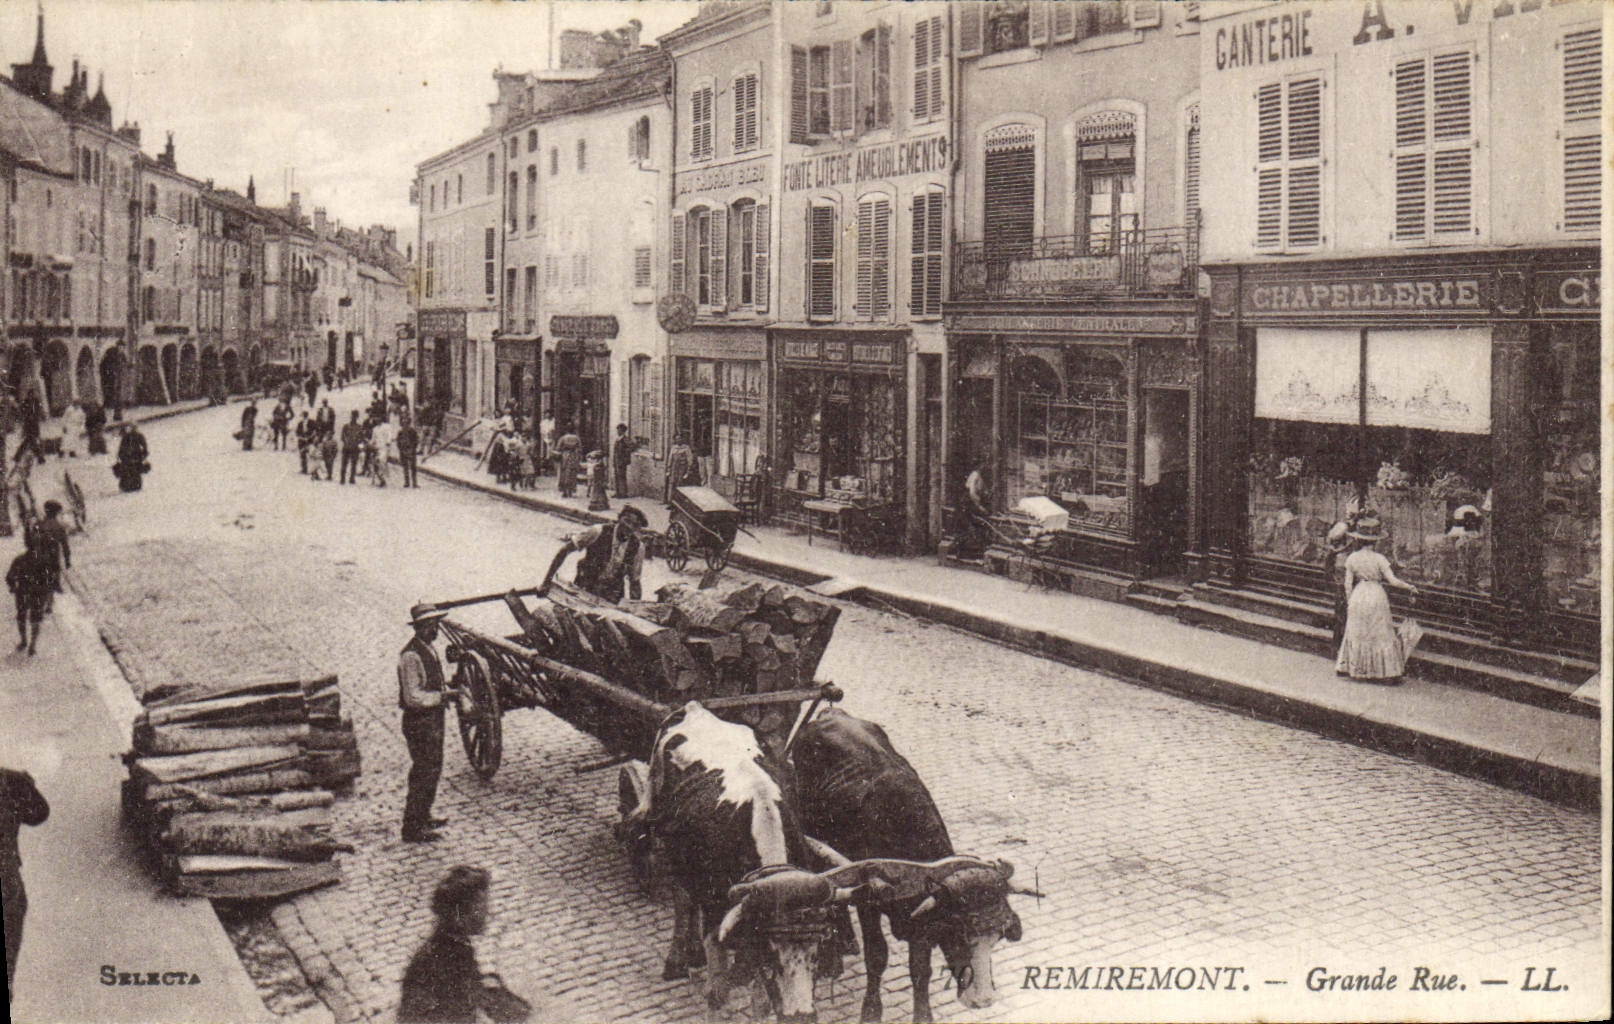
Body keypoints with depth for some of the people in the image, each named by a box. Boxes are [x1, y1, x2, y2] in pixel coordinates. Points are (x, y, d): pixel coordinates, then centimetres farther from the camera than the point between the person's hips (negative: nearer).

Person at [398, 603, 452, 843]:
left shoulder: (428, 649, 9)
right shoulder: (411, 656, -22)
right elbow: (413, 697, -24)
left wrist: (444, 693, 7)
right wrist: (441, 696, -17)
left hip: (433, 718, 10)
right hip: (420, 722, -10)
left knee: (432, 769, 20)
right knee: (424, 773, -4)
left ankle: (422, 818, 35)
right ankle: (412, 829, 6)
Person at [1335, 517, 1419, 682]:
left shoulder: (1351, 558, -3)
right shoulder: (1379, 559, -11)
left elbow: (1348, 584, 1)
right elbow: (1392, 581, -13)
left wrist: (1349, 603, 11)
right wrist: (1409, 587, 2)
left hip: (1358, 596, 3)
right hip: (1377, 596, -3)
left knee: (1356, 634, 15)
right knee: (1381, 635, 5)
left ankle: (1355, 668, 22)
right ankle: (1387, 671, 8)